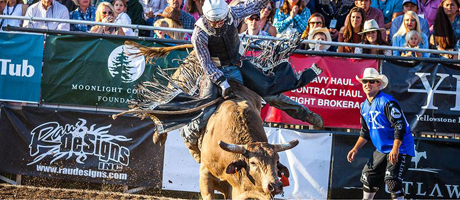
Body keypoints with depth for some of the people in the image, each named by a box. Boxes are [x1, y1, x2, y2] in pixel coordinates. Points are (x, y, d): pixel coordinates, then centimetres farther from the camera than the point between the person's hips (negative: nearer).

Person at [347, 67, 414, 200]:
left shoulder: (387, 102, -17)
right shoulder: (364, 106, 10)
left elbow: (400, 125, -23)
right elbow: (365, 132, 22)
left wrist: (395, 149, -30)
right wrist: (356, 149, 13)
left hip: (399, 149, -9)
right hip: (381, 150, 9)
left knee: (392, 180, -21)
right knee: (368, 178, 13)